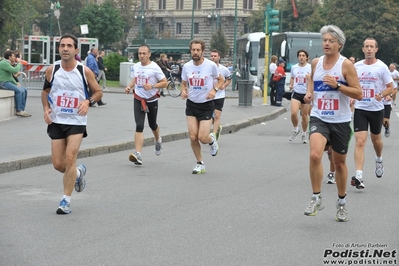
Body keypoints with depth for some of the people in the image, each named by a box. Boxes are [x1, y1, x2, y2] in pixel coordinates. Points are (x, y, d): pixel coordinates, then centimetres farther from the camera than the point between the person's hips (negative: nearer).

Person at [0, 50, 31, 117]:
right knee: (19, 91, -26)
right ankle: (18, 111, -21)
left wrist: (16, 83, 8)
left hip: (9, 82, 10)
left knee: (24, 90, -2)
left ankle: (22, 109, -5)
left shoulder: (8, 63, 20)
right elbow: (15, 70, -22)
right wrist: (19, 63, -6)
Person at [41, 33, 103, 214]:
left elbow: (98, 92, 3)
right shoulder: (52, 70, -2)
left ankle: (66, 200, -1)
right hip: (56, 121, 3)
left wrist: (88, 101, -16)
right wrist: (46, 108, -4)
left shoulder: (84, 71, -7)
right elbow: (45, 91, 14)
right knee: (58, 164, 4)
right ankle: (78, 172, 38)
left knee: (69, 160, -13)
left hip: (76, 121, -3)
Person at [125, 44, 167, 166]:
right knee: (139, 126, -13)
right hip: (138, 100, 2)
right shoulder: (136, 66, 2)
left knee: (152, 125, 16)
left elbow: (164, 82, -10)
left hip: (151, 100, -2)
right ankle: (138, 155, -21)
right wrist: (130, 86, 2)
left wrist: (152, 86, -24)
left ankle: (158, 141, 53)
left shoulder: (154, 68, -13)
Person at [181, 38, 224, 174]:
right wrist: (183, 91, -10)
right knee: (193, 137, -3)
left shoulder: (211, 65, -11)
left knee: (203, 138, -11)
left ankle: (212, 139, 27)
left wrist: (214, 90, -15)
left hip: (206, 105, -3)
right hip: (191, 104, 3)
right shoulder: (186, 66, -2)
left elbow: (221, 80, 5)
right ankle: (200, 163, 18)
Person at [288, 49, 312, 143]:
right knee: (293, 113, -16)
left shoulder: (310, 68, -5)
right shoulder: (294, 67, 5)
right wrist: (291, 85, 4)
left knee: (305, 115, 6)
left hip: (306, 94, -2)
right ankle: (295, 129, 9)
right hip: (296, 93, 2)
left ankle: (304, 133, 26)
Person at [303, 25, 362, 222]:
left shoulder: (346, 65, -9)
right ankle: (316, 199, -9)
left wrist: (337, 85, -23)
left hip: (340, 121, -2)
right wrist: (309, 92, 7)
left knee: (339, 162, 12)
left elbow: (359, 94, -12)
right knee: (315, 155, -23)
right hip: (318, 118, 2)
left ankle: (341, 203, 31)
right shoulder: (316, 62, 4)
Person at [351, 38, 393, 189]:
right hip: (360, 109, 0)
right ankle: (359, 176, -18)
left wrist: (382, 95, -21)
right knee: (360, 141, -12)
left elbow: (390, 88, -2)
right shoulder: (356, 66, 2)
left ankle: (379, 160, 51)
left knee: (376, 139, 18)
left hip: (376, 109, 0)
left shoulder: (382, 67, -5)